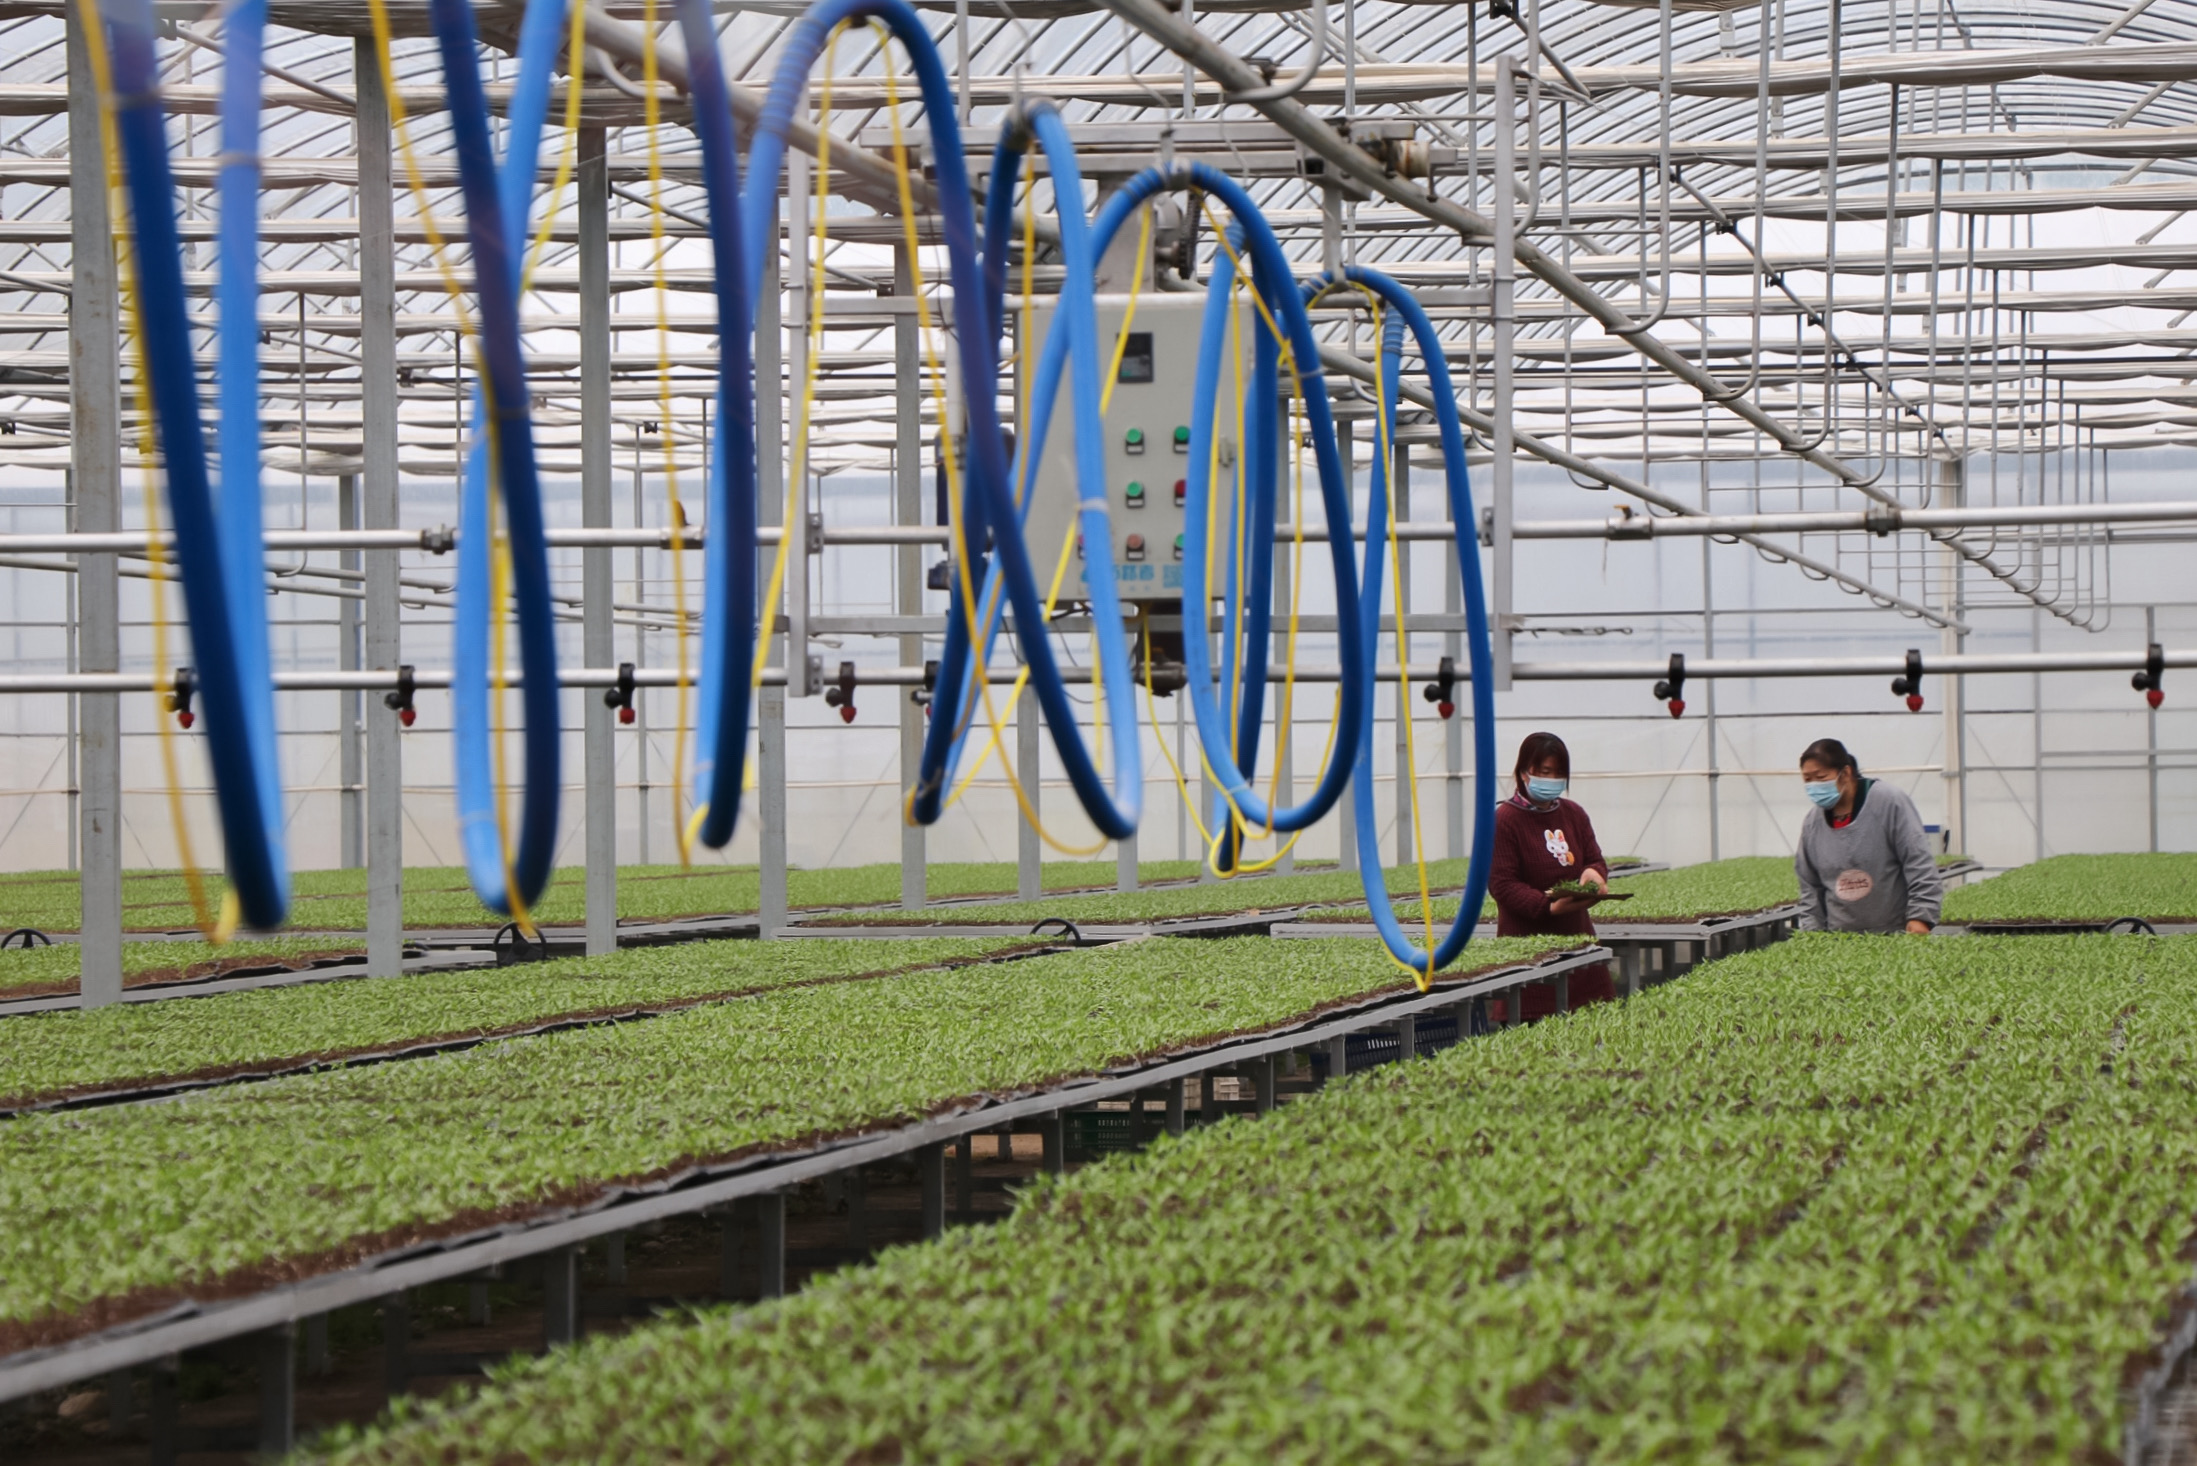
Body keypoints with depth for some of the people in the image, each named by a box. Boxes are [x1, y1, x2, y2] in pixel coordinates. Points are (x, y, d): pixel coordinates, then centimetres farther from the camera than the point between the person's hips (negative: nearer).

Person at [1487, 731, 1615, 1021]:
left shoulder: (1574, 815, 14)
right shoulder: (1504, 820, -7)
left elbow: (1595, 859, 16)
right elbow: (1501, 883, -12)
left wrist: (1593, 873, -10)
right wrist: (1549, 906, -24)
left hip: (1577, 934, 6)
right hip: (1526, 939, -6)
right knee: (1531, 1024, -11)